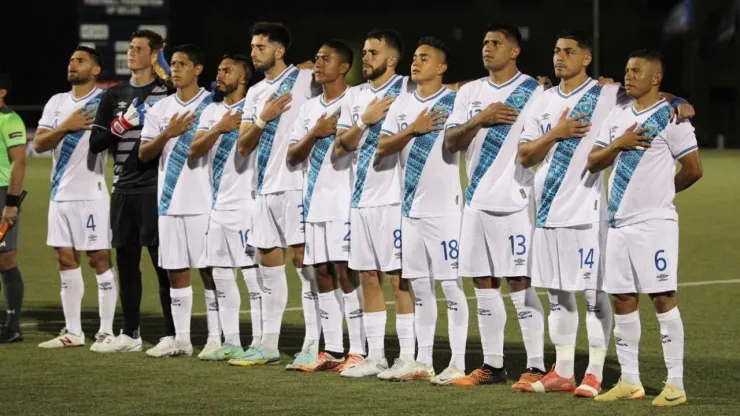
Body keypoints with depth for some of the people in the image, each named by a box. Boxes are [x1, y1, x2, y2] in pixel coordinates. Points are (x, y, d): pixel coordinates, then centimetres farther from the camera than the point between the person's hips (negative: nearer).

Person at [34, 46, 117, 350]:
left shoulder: (106, 101, -5)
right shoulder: (57, 103, 12)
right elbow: (38, 144, 4)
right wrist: (66, 127, -9)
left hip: (91, 194, -6)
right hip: (60, 193, 6)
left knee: (99, 259, -4)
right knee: (66, 260, 8)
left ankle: (106, 332, 0)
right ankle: (73, 331, 15)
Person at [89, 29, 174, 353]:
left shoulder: (167, 93, -1)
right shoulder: (114, 96, 13)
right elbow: (95, 143, 7)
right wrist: (123, 123, -7)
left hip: (156, 189, -5)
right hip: (123, 190, 5)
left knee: (163, 262, -5)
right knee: (126, 262, 9)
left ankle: (171, 334, -1)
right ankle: (130, 334, 18)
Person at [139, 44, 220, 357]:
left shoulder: (212, 105, -1)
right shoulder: (160, 109, 12)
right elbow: (144, 153, 7)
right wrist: (167, 134, -8)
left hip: (204, 202, -5)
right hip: (169, 201, 5)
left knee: (209, 270, -3)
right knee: (175, 271, 7)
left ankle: (216, 338, 1)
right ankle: (181, 339, 13)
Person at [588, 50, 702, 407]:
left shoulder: (670, 117, -7)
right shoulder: (618, 115, 13)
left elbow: (693, 169, -6)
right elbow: (593, 163, 10)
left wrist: (660, 191, 8)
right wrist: (619, 144, -8)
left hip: (654, 222, -7)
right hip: (619, 221, 7)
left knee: (662, 297, -7)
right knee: (623, 300, 8)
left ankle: (675, 385, -4)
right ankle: (629, 381, 15)